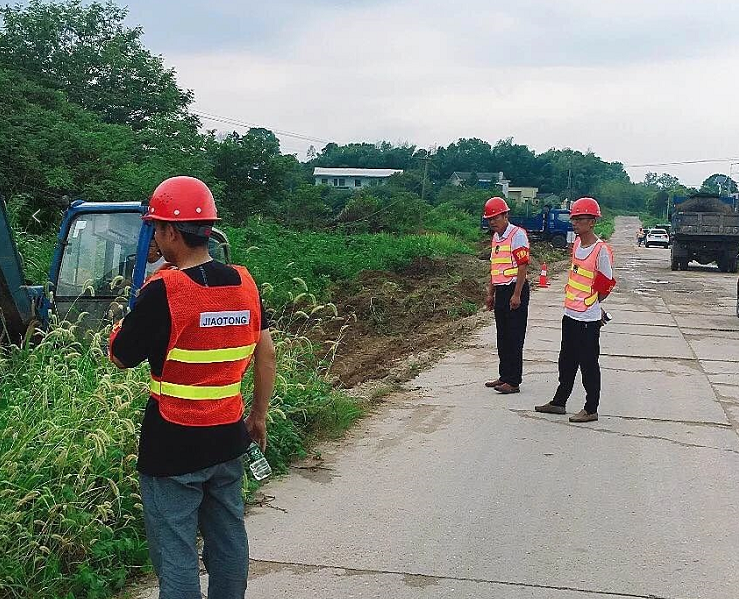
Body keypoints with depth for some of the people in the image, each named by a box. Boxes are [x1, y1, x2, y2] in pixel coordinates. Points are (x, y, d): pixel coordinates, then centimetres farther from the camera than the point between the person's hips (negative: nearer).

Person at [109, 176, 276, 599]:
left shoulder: (163, 291, -17)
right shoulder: (244, 282, 1)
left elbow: (121, 357, -7)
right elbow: (266, 355, 6)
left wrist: (141, 300, 7)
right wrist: (259, 415, 17)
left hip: (174, 445, -6)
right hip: (229, 438, 6)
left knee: (175, 551, 5)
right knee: (229, 538, 19)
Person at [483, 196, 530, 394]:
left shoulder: (517, 234, -11)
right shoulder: (496, 237, 16)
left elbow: (523, 266, -16)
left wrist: (517, 295, -19)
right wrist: (491, 294, 19)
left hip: (515, 289, -9)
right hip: (501, 291, 9)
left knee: (514, 339, -4)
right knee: (502, 337, 14)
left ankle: (513, 381, 0)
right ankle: (504, 376, 23)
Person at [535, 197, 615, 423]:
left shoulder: (601, 250, -17)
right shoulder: (577, 243, 7)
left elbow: (607, 285, -10)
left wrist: (591, 303, 3)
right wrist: (575, 300, 10)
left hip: (588, 319, -8)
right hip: (570, 315, 8)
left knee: (588, 364, 2)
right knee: (566, 361, 18)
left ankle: (591, 410, 13)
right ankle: (559, 402, 30)